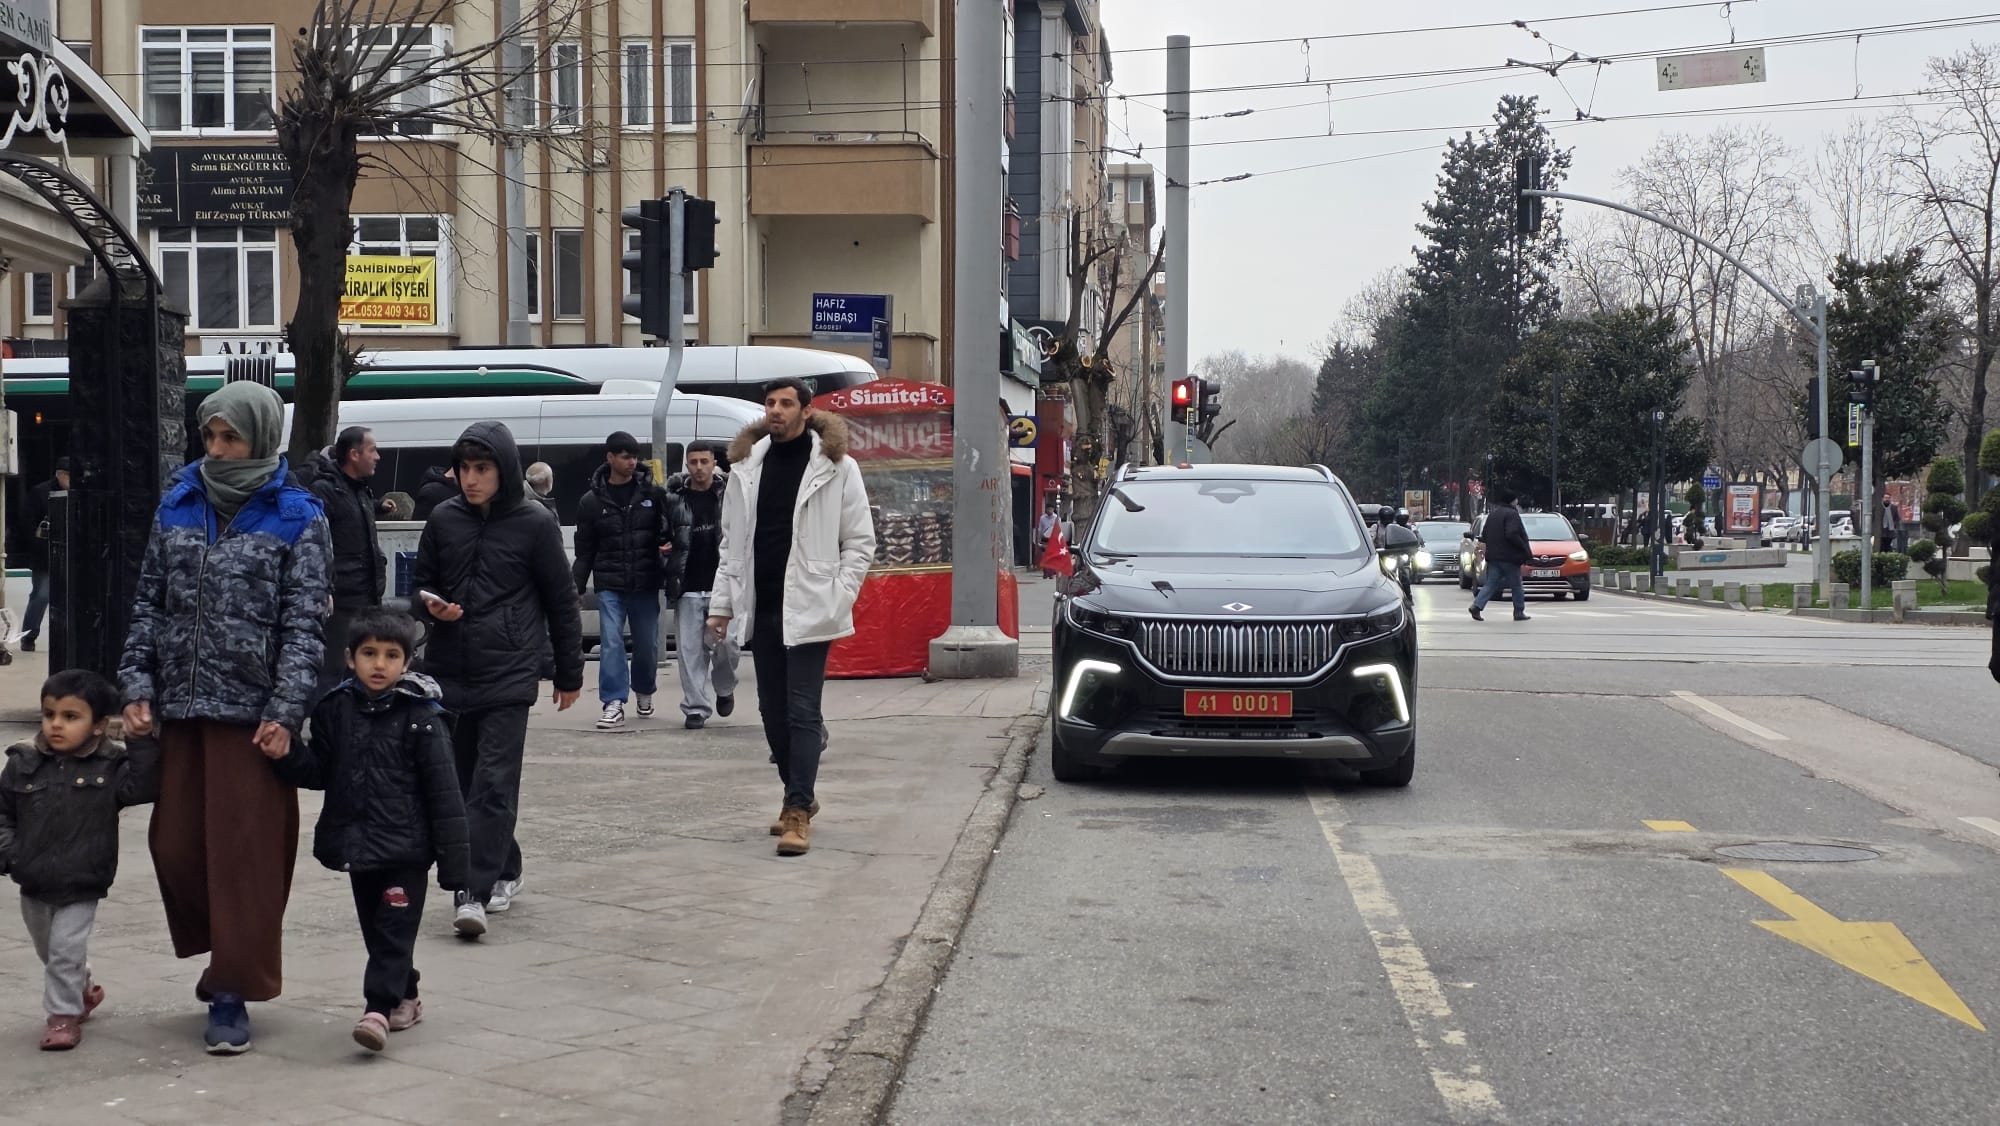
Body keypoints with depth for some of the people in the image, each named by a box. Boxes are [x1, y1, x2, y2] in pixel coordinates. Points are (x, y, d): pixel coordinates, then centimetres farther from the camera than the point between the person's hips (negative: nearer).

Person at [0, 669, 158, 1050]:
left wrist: (142, 742, -25)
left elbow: (142, 787, -23)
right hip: (33, 884, 4)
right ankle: (83, 990, 45)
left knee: (66, 951, -7)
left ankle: (64, 1015, 8)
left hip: (81, 888, -4)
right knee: (48, 951, 22)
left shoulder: (109, 765, -10)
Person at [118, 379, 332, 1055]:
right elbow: (149, 605, 12)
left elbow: (303, 624, -6)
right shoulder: (179, 505, 10)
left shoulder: (296, 518, -2)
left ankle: (231, 994, 6)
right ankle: (223, 956, 29)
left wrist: (284, 712, -15)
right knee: (176, 844, 6)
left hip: (252, 712, -4)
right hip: (180, 706, 4)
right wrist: (137, 687, 1)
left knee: (244, 852, -2)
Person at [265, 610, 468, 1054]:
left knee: (394, 929, -7)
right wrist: (286, 756, -14)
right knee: (374, 930, 16)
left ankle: (378, 1008, -7)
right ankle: (404, 998, 32)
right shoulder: (335, 709, 2)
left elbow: (443, 791, -10)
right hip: (357, 845, 5)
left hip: (406, 848, -5)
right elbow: (319, 772, 7)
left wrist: (453, 858, -10)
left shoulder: (420, 716, -11)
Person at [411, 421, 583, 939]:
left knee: (494, 785, -10)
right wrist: (430, 607, -8)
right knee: (461, 781, 10)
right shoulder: (443, 520, 6)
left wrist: (569, 674, 8)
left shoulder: (534, 524, -3)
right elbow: (420, 586, 16)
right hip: (449, 672, 4)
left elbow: (561, 601, 4)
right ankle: (505, 872, 26)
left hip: (509, 676, -4)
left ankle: (475, 894, -13)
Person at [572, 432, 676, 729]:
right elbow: (584, 550, 6)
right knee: (611, 642, -10)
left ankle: (644, 692, 34)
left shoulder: (653, 493, 1)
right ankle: (614, 703, -8)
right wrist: (576, 586, 1)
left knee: (647, 644, 10)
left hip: (646, 584, 1)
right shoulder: (592, 501, 2)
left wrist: (671, 543, -12)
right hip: (610, 585, -1)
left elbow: (675, 525, 10)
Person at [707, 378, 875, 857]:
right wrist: (722, 603, 8)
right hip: (761, 610, 5)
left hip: (807, 610, -5)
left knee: (802, 712, -8)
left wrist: (837, 599, -10)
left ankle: (798, 812, -8)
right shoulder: (748, 465, 10)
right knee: (773, 711, 11)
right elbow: (732, 542, 13)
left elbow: (860, 542, -1)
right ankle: (798, 796, 25)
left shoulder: (836, 467, -2)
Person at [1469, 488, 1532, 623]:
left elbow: (1484, 536, 15)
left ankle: (1477, 605, -12)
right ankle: (1519, 612, 11)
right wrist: (1525, 549, -16)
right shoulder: (1511, 514, -12)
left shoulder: (1492, 514, 13)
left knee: (1490, 584, 5)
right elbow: (1512, 535, -22)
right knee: (1516, 586, 6)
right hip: (1509, 556, -7)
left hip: (1493, 556, 7)